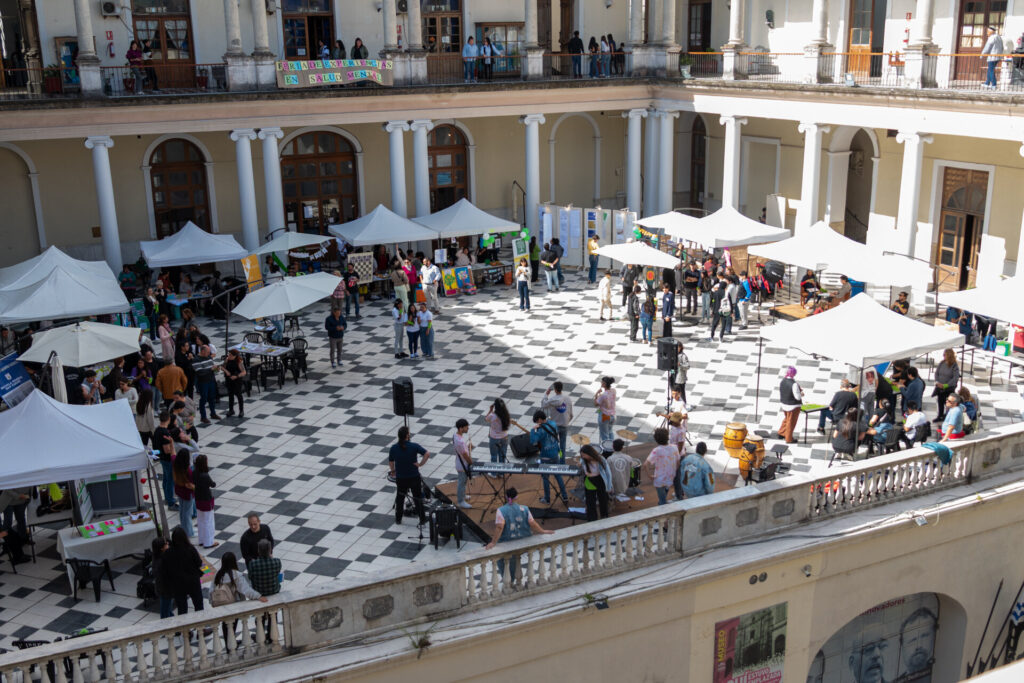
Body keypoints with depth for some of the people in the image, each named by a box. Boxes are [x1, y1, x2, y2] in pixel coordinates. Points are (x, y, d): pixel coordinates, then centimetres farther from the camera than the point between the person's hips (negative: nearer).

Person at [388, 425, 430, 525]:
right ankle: (422, 519, 20)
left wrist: (393, 471, 22)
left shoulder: (394, 448, -9)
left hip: (400, 478, 2)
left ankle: (398, 519, 30)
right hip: (414, 477, -2)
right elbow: (427, 454, -24)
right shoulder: (414, 446, -16)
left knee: (400, 498, 20)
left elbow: (390, 462, 3)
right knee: (417, 498, 12)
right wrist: (421, 464, -11)